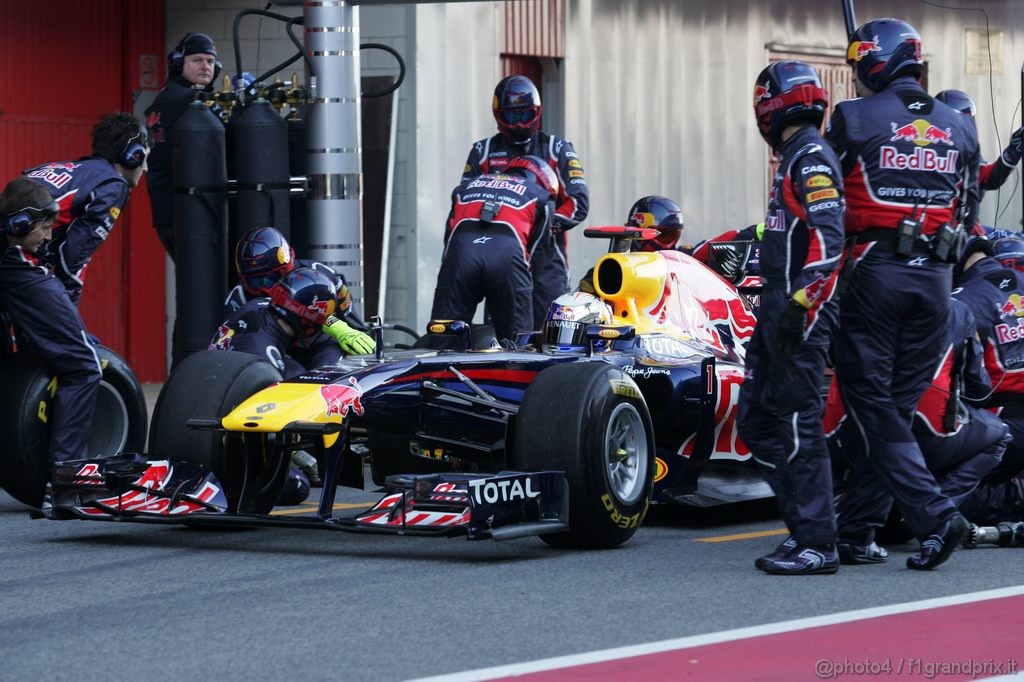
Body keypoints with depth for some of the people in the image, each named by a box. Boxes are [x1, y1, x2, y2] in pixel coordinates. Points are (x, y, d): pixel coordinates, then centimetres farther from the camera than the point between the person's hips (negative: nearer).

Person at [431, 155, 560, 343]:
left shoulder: (467, 186, 39)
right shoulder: (541, 196, 29)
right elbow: (533, 247, 26)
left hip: (461, 251, 2)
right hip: (507, 254, -2)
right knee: (517, 342, 7)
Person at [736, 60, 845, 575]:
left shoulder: (811, 157, -13)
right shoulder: (796, 157, 17)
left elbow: (829, 238, -22)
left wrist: (801, 304, -25)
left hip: (801, 310, -10)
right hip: (778, 308, 10)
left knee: (799, 425, -9)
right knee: (755, 418, 11)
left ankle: (817, 545, -6)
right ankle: (805, 524, 13)